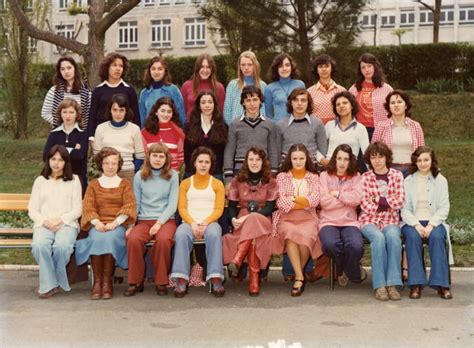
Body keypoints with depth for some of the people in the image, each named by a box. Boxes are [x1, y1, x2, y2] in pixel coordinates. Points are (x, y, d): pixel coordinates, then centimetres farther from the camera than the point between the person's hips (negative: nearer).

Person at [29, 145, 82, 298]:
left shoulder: (73, 180, 15)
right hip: (44, 224, 1)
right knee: (39, 245, -35)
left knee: (62, 246, -36)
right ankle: (50, 284, -22)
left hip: (67, 224, -1)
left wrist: (60, 220, -10)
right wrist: (44, 221, -9)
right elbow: (32, 209, 11)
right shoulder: (40, 181, 19)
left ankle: (49, 283, -13)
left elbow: (77, 209, 6)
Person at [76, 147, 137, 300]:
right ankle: (97, 282, -28)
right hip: (98, 225, 1)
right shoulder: (93, 185, 20)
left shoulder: (125, 184, 17)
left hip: (118, 225, -1)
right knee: (97, 239, -33)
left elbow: (129, 206, 3)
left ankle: (107, 282, -28)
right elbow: (88, 207, 7)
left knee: (110, 238, -34)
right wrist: (97, 223, -13)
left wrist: (115, 223, -13)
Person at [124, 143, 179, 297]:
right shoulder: (139, 176, 9)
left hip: (166, 219, -1)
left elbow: (172, 204, 0)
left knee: (163, 239, -35)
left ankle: (161, 283, -16)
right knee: (133, 239, -32)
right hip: (144, 219, 1)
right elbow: (135, 203, 9)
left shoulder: (172, 175, 6)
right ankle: (135, 282, -13)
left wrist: (159, 222, -12)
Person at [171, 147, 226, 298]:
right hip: (189, 222, 1)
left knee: (214, 234, -37)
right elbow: (182, 208, 6)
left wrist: (205, 223, -14)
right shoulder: (185, 183, 17)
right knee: (181, 234, -35)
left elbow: (218, 210, 4)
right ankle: (181, 279, -39)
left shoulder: (217, 184, 15)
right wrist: (192, 223, -13)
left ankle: (216, 278, -41)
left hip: (210, 222, 0)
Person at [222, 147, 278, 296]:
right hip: (242, 222, 1)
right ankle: (254, 277, -41)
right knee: (253, 234, -37)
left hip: (263, 221, -1)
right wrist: (233, 219, -14)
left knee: (253, 221, -40)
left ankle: (237, 261, -46)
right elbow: (232, 205, 11)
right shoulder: (237, 181, 15)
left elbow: (270, 207, -2)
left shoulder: (270, 181, 9)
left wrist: (248, 217, -17)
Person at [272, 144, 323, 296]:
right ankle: (300, 276, -33)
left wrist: (292, 198, -5)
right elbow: (281, 202, -2)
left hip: (308, 218, 1)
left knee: (306, 236, -33)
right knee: (290, 233, -35)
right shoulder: (282, 177, 12)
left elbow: (314, 200, -2)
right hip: (286, 218, 0)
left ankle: (297, 275, -13)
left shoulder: (313, 178, 15)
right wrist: (304, 202, -5)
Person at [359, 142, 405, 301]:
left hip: (390, 220, 1)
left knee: (393, 236, -33)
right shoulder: (365, 177, 8)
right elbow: (365, 205, -2)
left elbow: (400, 201, -2)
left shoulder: (397, 175, 9)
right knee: (378, 238, -33)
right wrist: (388, 202, -5)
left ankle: (392, 284, -33)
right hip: (369, 220, -1)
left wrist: (377, 200, -4)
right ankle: (380, 286, -33)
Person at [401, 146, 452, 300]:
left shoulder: (440, 180, 9)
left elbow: (443, 208, 2)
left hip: (434, 222, 0)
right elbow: (404, 209, 2)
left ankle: (441, 284, -30)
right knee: (413, 237, -32)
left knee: (436, 237, -32)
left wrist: (430, 225, -14)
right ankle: (416, 284, -32)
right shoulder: (408, 181, 10)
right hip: (413, 222, 0)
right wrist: (417, 225, -15)